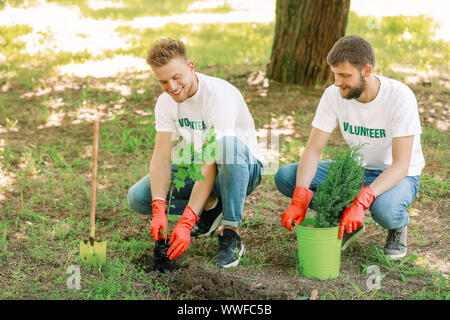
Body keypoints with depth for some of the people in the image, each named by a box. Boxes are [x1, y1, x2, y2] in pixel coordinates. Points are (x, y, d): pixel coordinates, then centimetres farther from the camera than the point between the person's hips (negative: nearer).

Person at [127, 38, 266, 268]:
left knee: (228, 144, -41)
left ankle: (230, 235, -29)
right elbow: (161, 156, -13)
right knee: (138, 197, -15)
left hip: (244, 169, -6)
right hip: (195, 168, 6)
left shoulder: (219, 95, -27)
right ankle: (210, 207, 6)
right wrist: (159, 210, -30)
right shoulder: (165, 102, -6)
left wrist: (186, 222, -38)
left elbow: (211, 163, -33)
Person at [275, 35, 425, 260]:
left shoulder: (400, 97, -27)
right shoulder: (334, 95, -15)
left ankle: (398, 227, -1)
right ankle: (349, 223, 1)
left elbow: (400, 165, -30)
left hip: (399, 175, -4)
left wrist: (361, 201, -45)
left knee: (384, 209, -40)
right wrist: (299, 200, -32)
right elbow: (313, 150, -15)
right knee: (285, 176, -14)